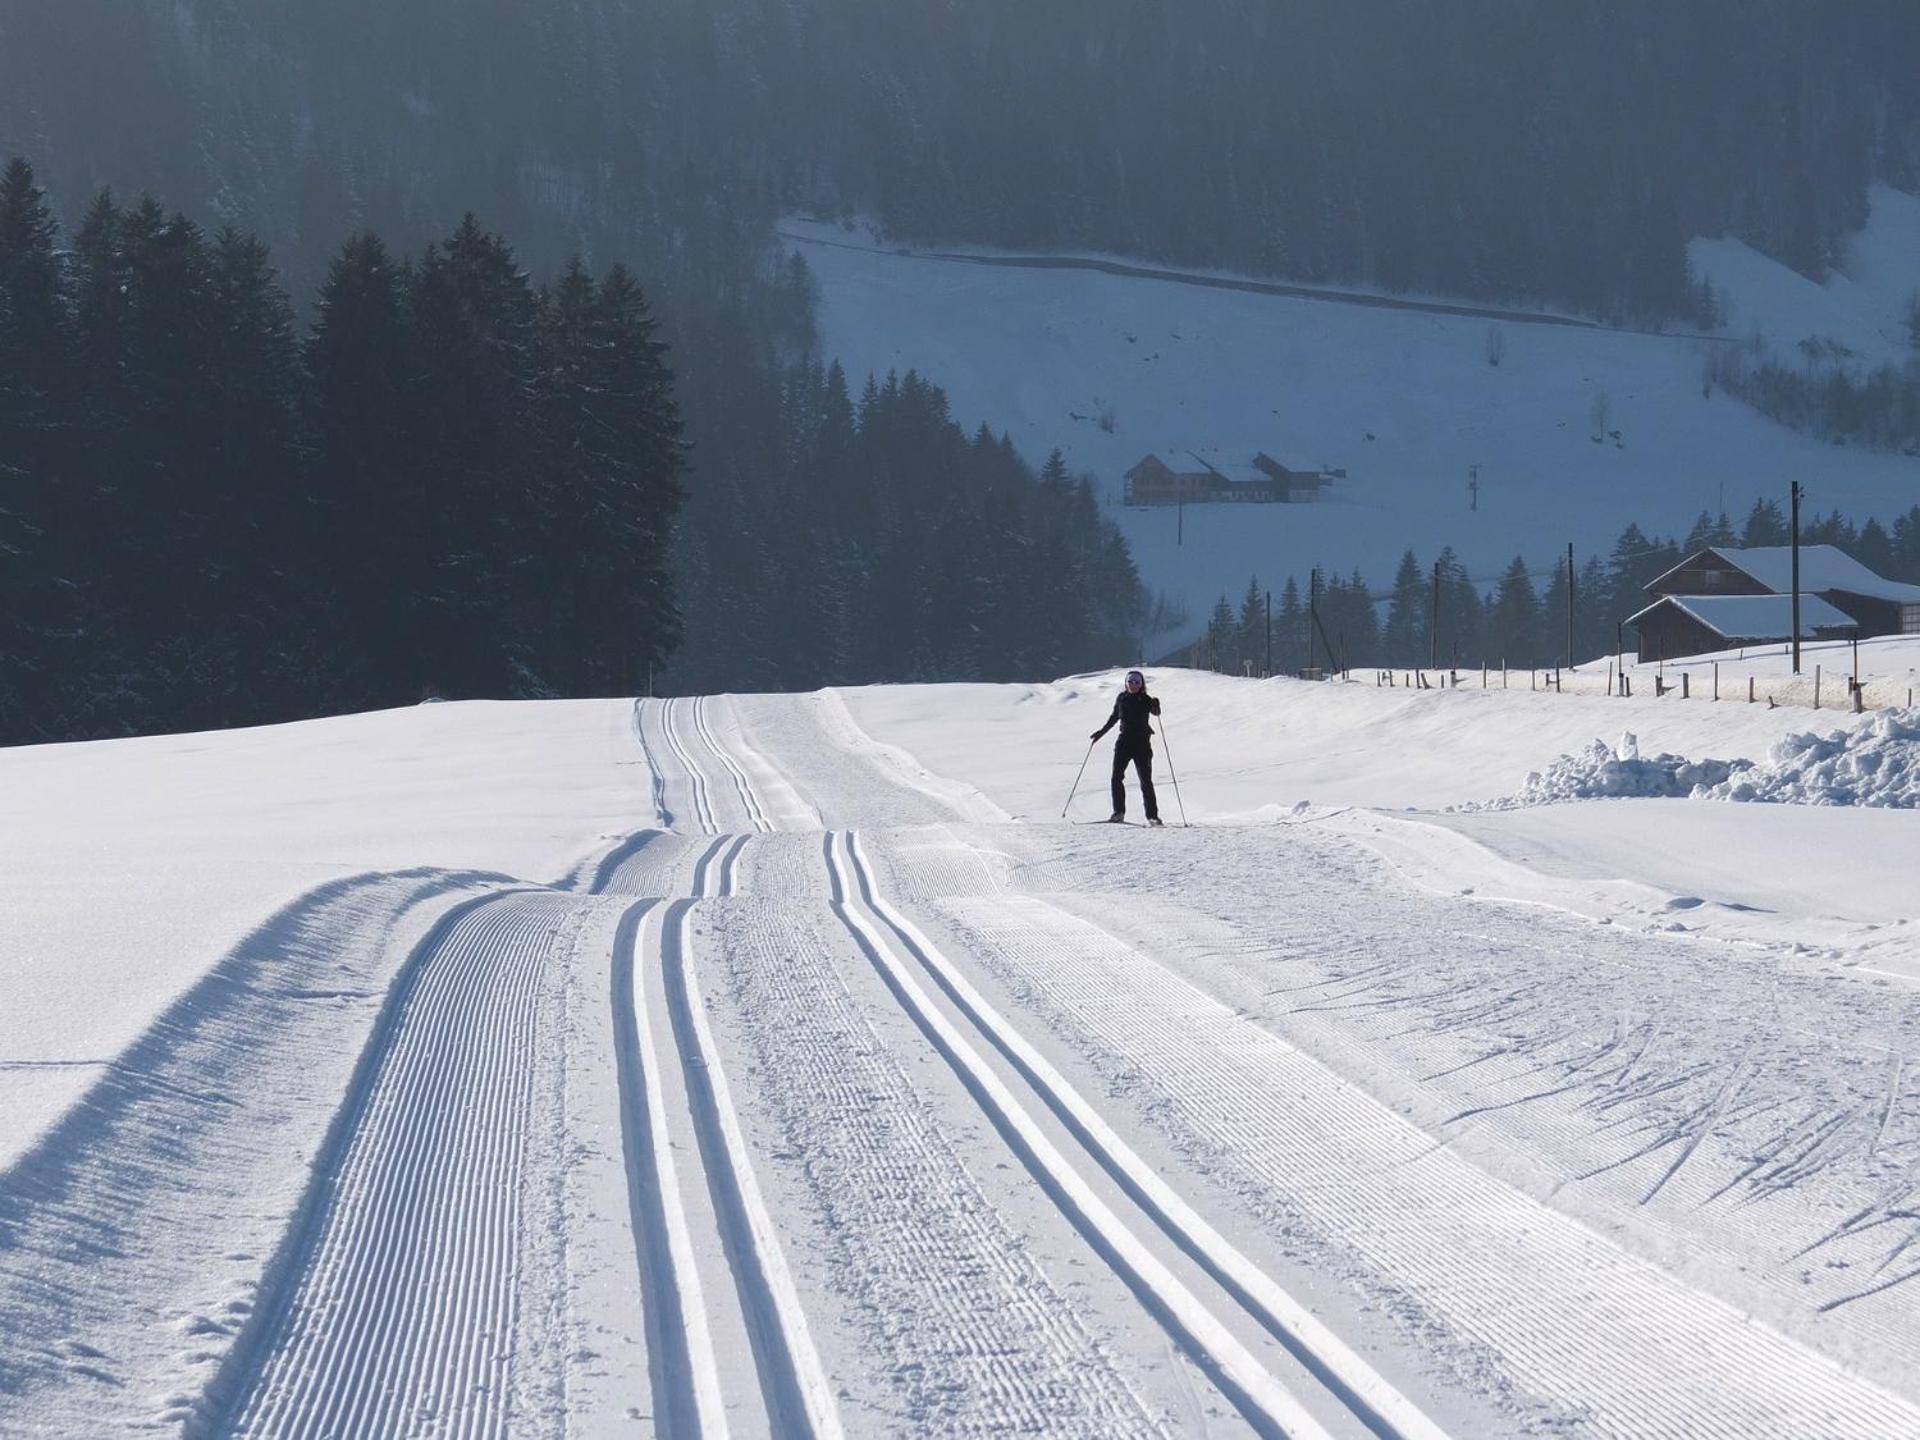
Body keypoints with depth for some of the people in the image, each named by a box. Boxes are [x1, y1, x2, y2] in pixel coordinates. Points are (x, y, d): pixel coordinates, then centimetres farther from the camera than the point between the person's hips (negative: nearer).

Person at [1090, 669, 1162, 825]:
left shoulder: (1145, 700, -3)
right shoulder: (1121, 698, 8)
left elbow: (1155, 712, -18)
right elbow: (1114, 717, 20)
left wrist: (1156, 706, -38)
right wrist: (1102, 731, 19)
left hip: (1142, 743, -3)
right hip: (1124, 741, 3)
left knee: (1145, 780, -5)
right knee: (1116, 778, -6)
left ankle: (1152, 816, -1)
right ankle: (1118, 813, -1)